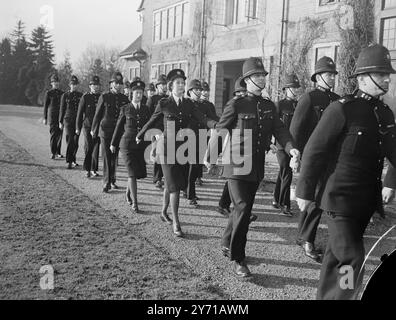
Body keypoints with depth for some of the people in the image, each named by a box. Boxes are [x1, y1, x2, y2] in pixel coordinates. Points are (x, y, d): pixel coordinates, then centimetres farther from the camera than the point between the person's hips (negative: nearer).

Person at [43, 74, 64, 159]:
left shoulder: (62, 93, 12)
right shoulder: (48, 93, 1)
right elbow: (45, 106, 1)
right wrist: (45, 118, -3)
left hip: (61, 117, 4)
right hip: (52, 117, -4)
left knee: (60, 135, 6)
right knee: (53, 134, -9)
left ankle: (58, 152, 16)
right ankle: (53, 153, -5)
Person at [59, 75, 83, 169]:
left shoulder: (81, 95, 7)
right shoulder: (65, 95, 3)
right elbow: (62, 109, 7)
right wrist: (60, 122, 5)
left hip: (78, 120, 2)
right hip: (68, 120, -2)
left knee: (76, 141, 6)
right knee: (70, 140, -9)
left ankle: (73, 159, 25)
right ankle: (70, 161, -7)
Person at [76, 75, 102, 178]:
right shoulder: (85, 97, 2)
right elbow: (80, 113, 3)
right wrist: (78, 128, 0)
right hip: (87, 126, -1)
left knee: (96, 148, 0)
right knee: (88, 148, -1)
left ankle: (94, 169, 9)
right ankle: (87, 169, 10)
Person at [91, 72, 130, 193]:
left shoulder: (124, 98, 6)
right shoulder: (104, 97, -2)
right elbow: (97, 114, 5)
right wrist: (94, 130, 9)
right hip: (106, 130, -3)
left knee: (114, 157, 11)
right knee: (106, 157, -2)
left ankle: (112, 180, 25)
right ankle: (106, 183, 2)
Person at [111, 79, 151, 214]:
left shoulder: (146, 109, 8)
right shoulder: (125, 109, 1)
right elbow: (119, 127, 9)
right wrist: (113, 143, 15)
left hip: (142, 145, 3)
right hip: (128, 144, -3)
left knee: (140, 173, 7)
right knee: (133, 173, -11)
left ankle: (128, 191, 37)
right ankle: (134, 203, -5)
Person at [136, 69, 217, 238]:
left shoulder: (188, 103, 6)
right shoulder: (164, 104, -4)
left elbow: (202, 119, -6)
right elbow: (152, 122, 9)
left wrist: (218, 124, -24)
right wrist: (139, 136, 20)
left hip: (184, 148, 4)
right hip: (168, 148, -4)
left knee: (171, 184, 15)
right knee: (174, 185, -8)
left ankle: (164, 211, 37)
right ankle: (176, 223, -3)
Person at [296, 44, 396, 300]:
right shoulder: (342, 110, -12)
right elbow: (314, 152, -12)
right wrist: (305, 192, -9)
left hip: (368, 201, 7)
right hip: (341, 199, -7)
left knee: (337, 256, 18)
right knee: (352, 261, -12)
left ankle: (325, 295, 33)